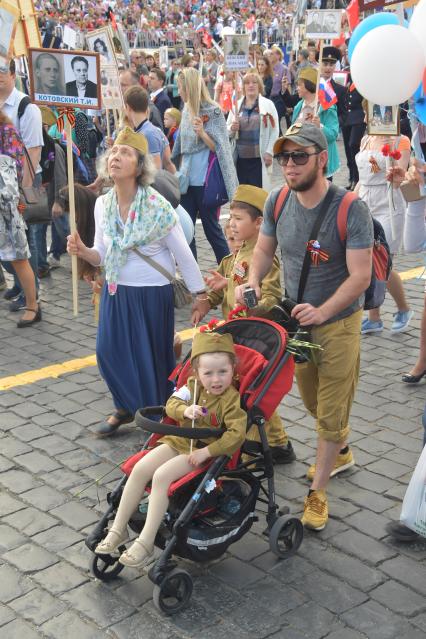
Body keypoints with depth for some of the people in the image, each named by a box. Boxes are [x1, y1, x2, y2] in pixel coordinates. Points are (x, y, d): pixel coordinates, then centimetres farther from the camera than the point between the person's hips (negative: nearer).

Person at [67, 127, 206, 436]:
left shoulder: (158, 206, -16)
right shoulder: (102, 205, -1)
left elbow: (184, 256, -10)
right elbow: (102, 256, 7)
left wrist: (201, 295, -7)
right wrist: (83, 251, -15)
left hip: (152, 293, -5)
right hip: (115, 292, 5)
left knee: (153, 357, 6)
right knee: (109, 352, 10)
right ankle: (126, 407, 37)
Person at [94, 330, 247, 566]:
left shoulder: (231, 399, -15)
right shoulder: (193, 386, 3)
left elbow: (237, 434, -23)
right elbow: (172, 404, 0)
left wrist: (206, 452, -26)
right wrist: (185, 410, -24)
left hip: (204, 451, -6)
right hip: (180, 441, 6)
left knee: (161, 476, -25)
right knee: (139, 469, -11)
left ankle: (146, 543, -20)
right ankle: (118, 529, -1)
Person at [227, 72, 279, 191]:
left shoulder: (268, 104, 2)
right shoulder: (236, 105, 10)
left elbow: (274, 131, -1)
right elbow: (227, 131, 14)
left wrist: (269, 152, -7)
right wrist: (232, 129, -9)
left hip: (259, 158, -3)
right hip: (240, 157, 3)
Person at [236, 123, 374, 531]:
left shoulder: (351, 210, -23)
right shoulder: (277, 201, -7)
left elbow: (360, 275, -24)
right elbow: (264, 249, 6)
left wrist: (321, 312, -35)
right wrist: (252, 281, -14)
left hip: (337, 322, -5)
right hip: (295, 320, 6)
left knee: (330, 414, 3)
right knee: (314, 403, 24)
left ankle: (317, 493, 17)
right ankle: (341, 453, 51)